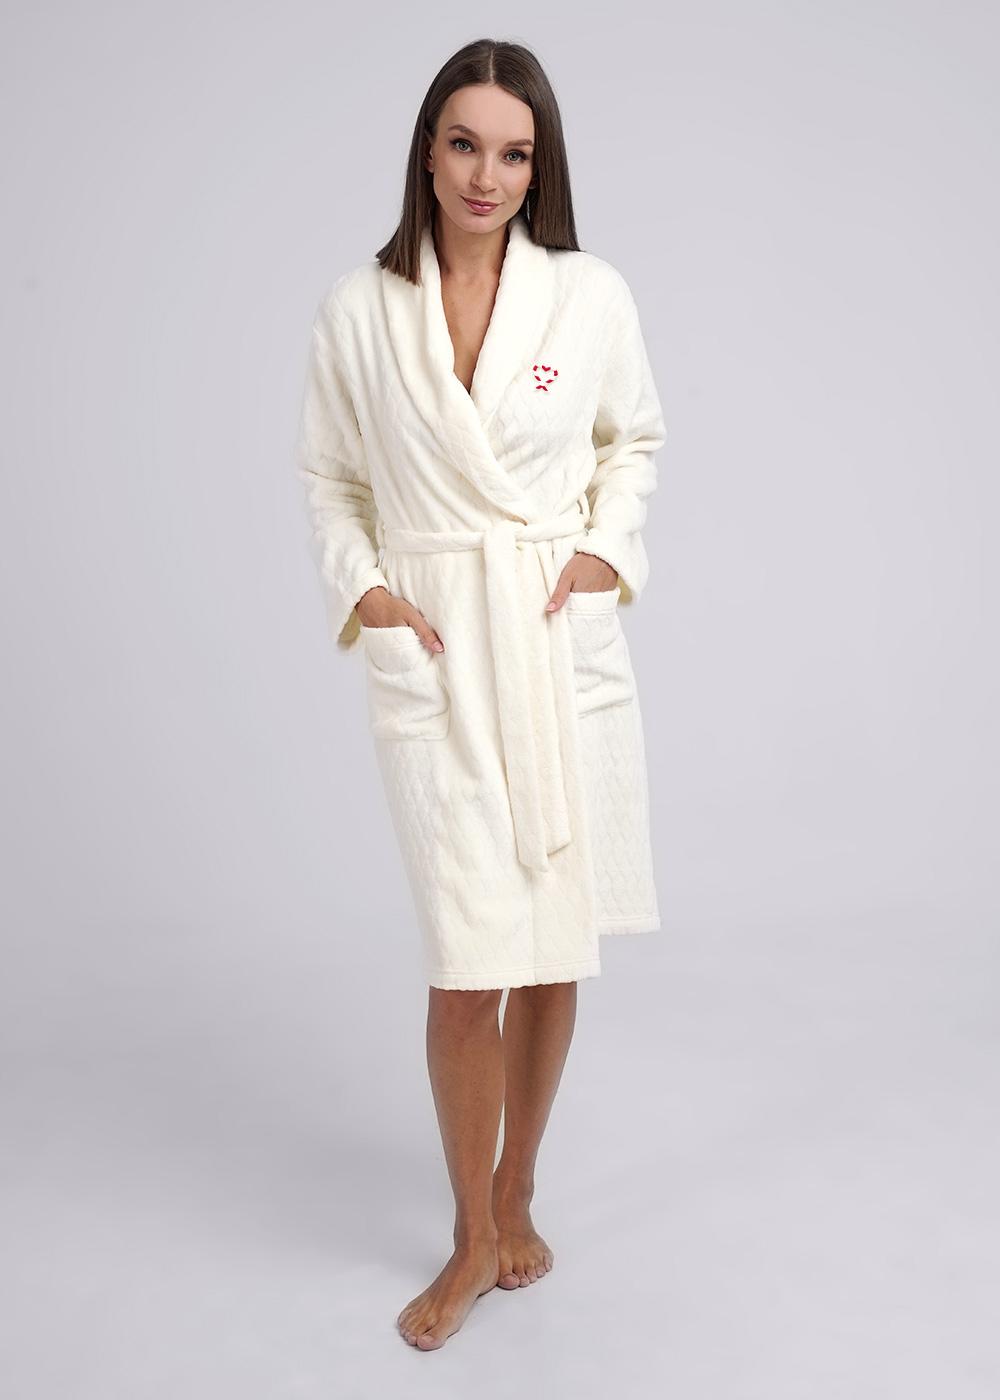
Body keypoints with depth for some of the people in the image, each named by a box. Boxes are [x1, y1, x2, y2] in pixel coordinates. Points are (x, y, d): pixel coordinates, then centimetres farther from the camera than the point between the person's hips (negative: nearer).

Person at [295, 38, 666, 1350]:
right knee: (469, 962, -4)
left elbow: (634, 440, 15)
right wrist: (360, 589, -4)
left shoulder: (591, 295, 1)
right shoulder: (356, 311, 2)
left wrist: (609, 549, 0)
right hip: (431, 651, -1)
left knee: (552, 951, 8)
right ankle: (475, 1240, 18)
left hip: (567, 643, 1)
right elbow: (329, 480, 11)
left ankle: (516, 1196, 31)